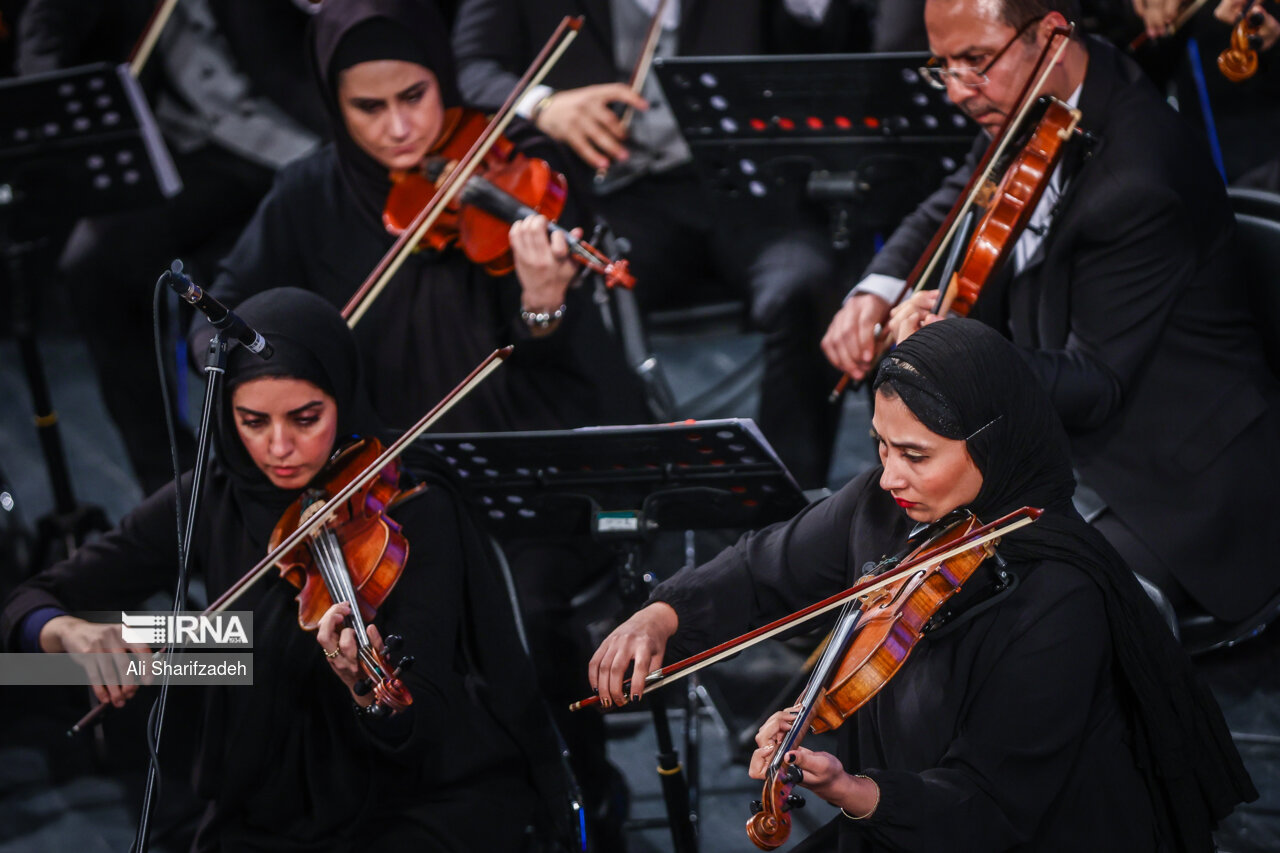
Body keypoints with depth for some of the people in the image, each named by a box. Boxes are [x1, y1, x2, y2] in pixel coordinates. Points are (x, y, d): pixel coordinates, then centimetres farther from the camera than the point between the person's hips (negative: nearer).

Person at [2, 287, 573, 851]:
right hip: (274, 803, 3)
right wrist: (69, 631, -23)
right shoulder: (214, 503, -2)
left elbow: (421, 728, -21)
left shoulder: (411, 511, -14)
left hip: (427, 801, -3)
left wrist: (369, 688, -43)